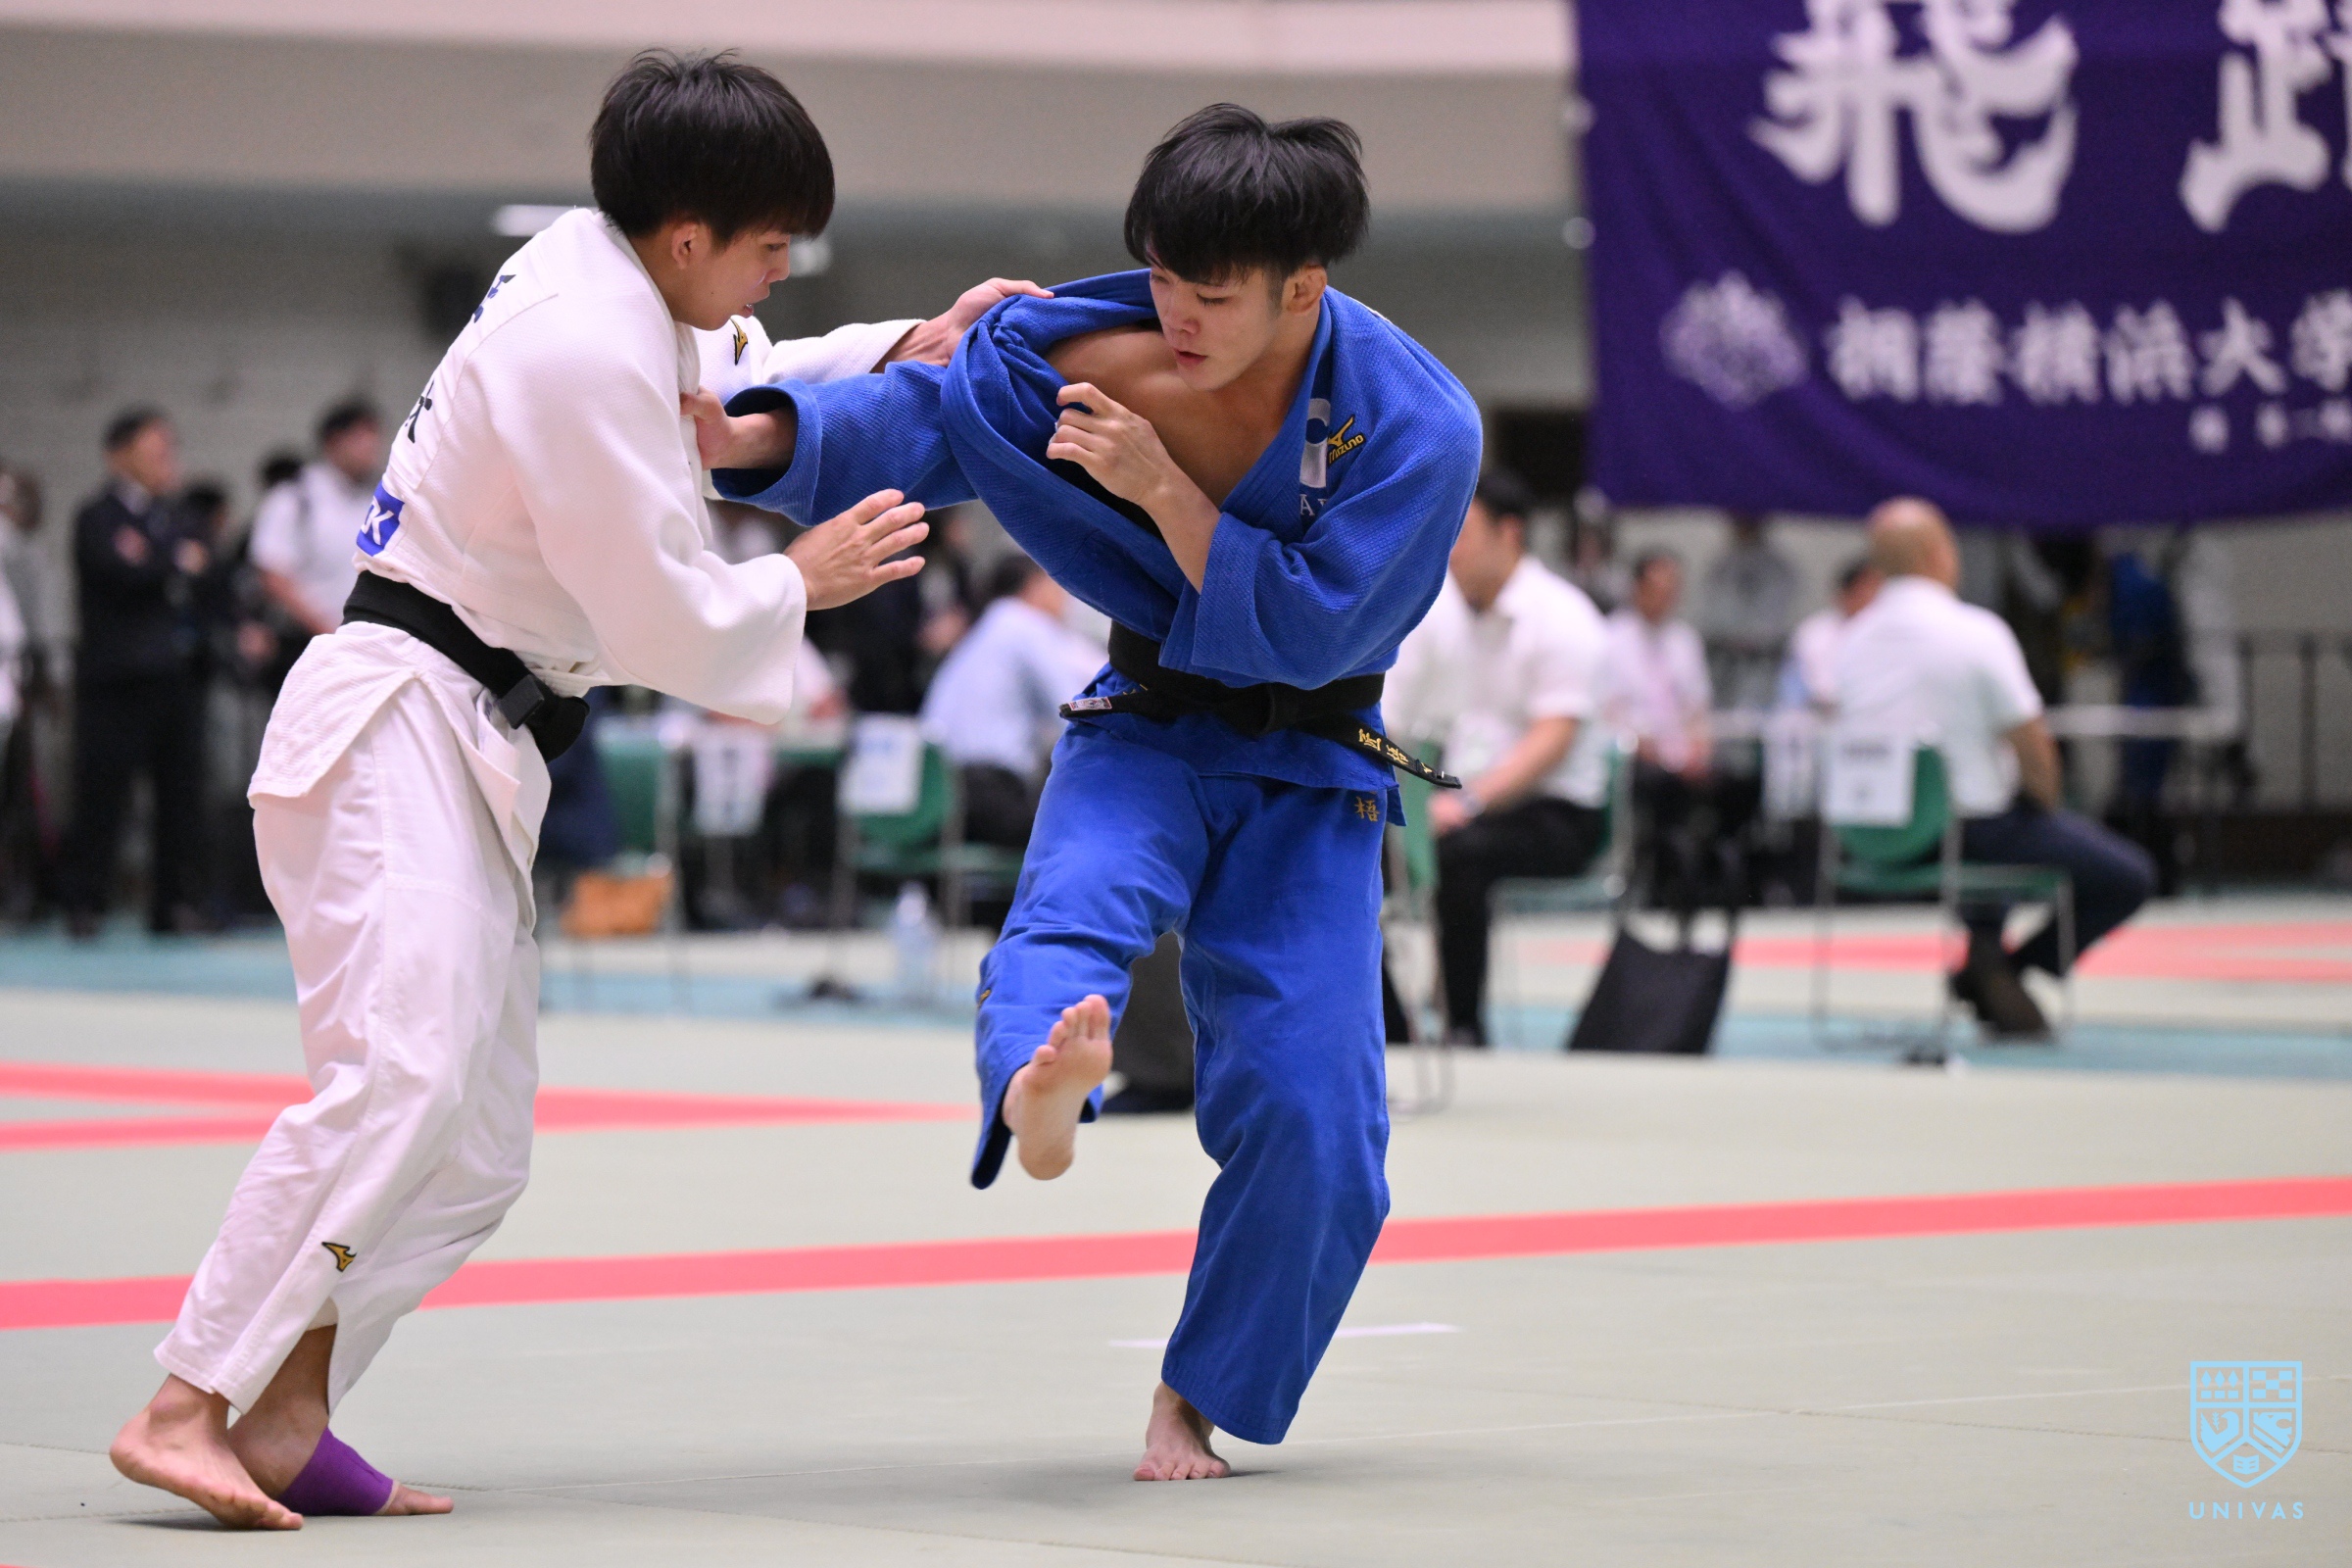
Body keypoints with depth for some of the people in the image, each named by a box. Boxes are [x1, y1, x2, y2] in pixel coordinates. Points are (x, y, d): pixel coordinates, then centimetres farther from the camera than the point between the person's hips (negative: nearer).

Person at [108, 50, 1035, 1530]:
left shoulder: (612, 284, 11)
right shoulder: (580, 352, -19)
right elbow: (667, 627, -16)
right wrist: (802, 582, 1)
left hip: (474, 756, 11)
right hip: (397, 731, -11)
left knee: (478, 1149, 6)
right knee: (397, 1077, -25)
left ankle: (282, 1418, 2)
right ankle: (184, 1411, -27)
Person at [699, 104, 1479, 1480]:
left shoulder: (1417, 425, -23)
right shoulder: (1093, 359, -14)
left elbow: (1303, 633, -24)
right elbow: (923, 419, -8)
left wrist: (1161, 485, -32)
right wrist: (752, 437, -26)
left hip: (1306, 777, -1)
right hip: (1147, 733, 1)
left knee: (1309, 1117, -8)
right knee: (1076, 899, -35)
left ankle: (1200, 1398, 12)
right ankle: (1041, 1094, -69)